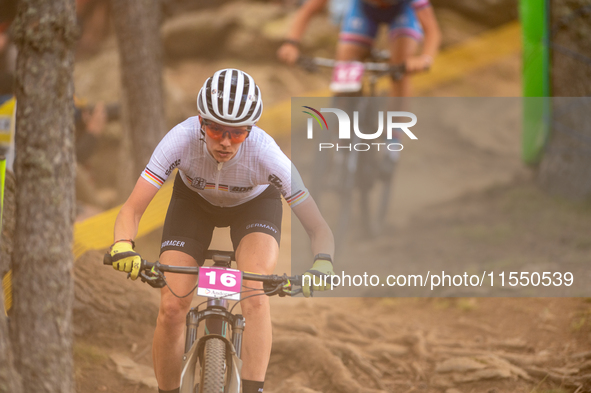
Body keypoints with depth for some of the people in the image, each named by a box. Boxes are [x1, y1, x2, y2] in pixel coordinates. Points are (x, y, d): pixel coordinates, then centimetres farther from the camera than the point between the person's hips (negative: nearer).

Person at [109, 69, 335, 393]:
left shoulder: (264, 152, -38)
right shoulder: (183, 138, -36)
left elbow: (318, 228, -35)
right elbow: (132, 209, -36)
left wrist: (322, 264, -56)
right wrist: (123, 246, -57)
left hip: (254, 204, -1)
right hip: (194, 200, 1)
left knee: (256, 296, -28)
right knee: (171, 307, -13)